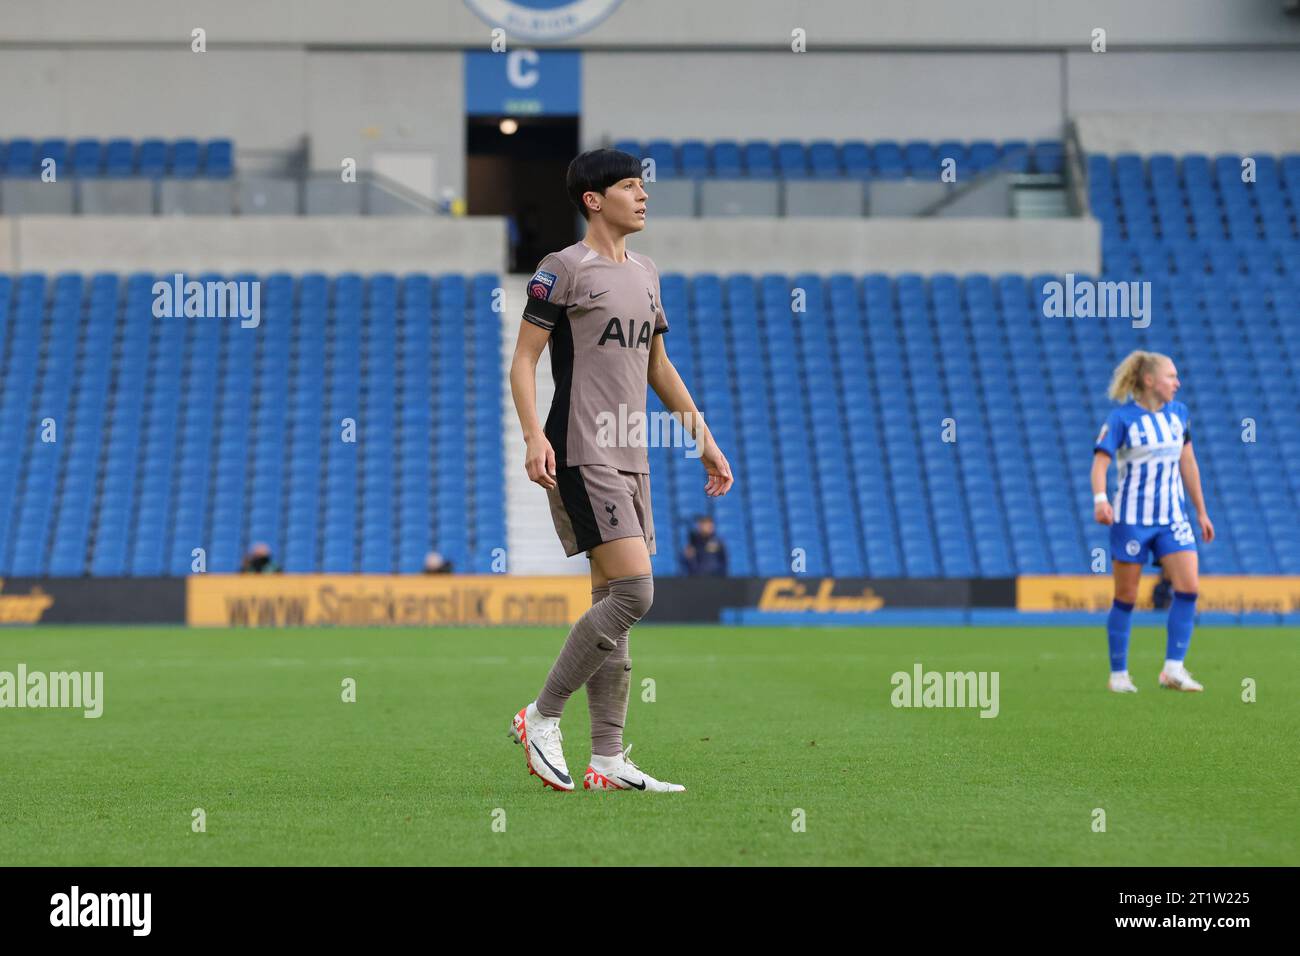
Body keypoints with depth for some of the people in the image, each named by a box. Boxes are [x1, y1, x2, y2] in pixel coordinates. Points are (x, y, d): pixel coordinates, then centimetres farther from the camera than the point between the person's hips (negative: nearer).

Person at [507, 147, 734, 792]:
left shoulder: (646, 274, 18)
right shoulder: (565, 269, -6)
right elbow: (524, 359, -8)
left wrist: (703, 439, 24)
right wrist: (534, 436, -22)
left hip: (631, 458, 8)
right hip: (583, 456, -8)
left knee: (613, 600, 7)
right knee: (633, 592, -16)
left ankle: (607, 762, 8)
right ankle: (542, 717, -4)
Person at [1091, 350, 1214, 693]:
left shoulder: (1178, 413, 8)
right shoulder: (1122, 417, -9)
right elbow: (1100, 462, -16)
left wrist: (1202, 512, 19)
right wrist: (1100, 498, -35)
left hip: (1173, 518, 5)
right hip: (1132, 519, -5)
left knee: (1188, 588, -12)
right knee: (1126, 598, 2)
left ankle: (1173, 669, -7)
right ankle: (1118, 674, 13)